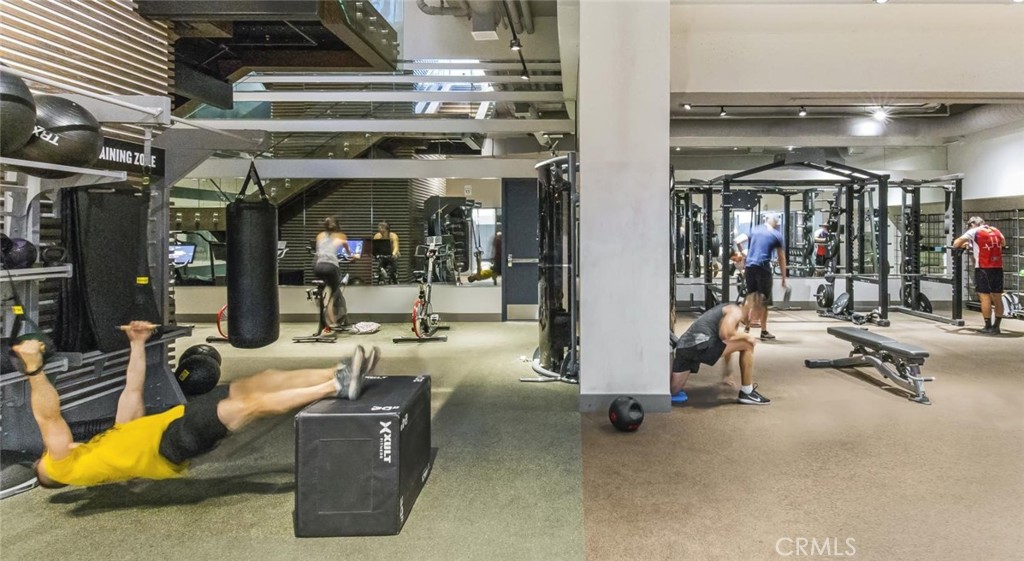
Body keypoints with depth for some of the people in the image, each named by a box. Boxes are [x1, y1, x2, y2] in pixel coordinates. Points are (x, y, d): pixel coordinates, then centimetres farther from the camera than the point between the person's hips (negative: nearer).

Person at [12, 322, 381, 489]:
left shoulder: (112, 440, 34)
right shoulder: (64, 466, 13)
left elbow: (133, 391, 33)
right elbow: (48, 417, -4)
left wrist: (138, 345, 28)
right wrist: (34, 370, -17)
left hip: (179, 430, 8)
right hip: (169, 442, -8)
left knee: (262, 381, -10)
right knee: (249, 404, -27)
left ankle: (339, 376, -19)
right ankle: (336, 388, -36)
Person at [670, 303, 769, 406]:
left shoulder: (729, 311, 33)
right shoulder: (736, 311, 4)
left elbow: (727, 345, 45)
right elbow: (725, 334, -16)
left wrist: (727, 372, 55)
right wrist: (746, 336, 3)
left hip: (684, 347, 9)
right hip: (700, 344, -9)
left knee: (673, 389, 15)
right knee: (747, 345, 2)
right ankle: (747, 393, 10)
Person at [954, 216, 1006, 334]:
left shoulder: (974, 232, -2)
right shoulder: (996, 231, 14)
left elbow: (956, 244, 0)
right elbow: (1004, 243, 32)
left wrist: (963, 245, 20)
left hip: (983, 268, -6)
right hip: (998, 268, 6)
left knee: (985, 297, -4)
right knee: (997, 297, 9)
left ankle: (988, 327, -5)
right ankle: (996, 327, 15)